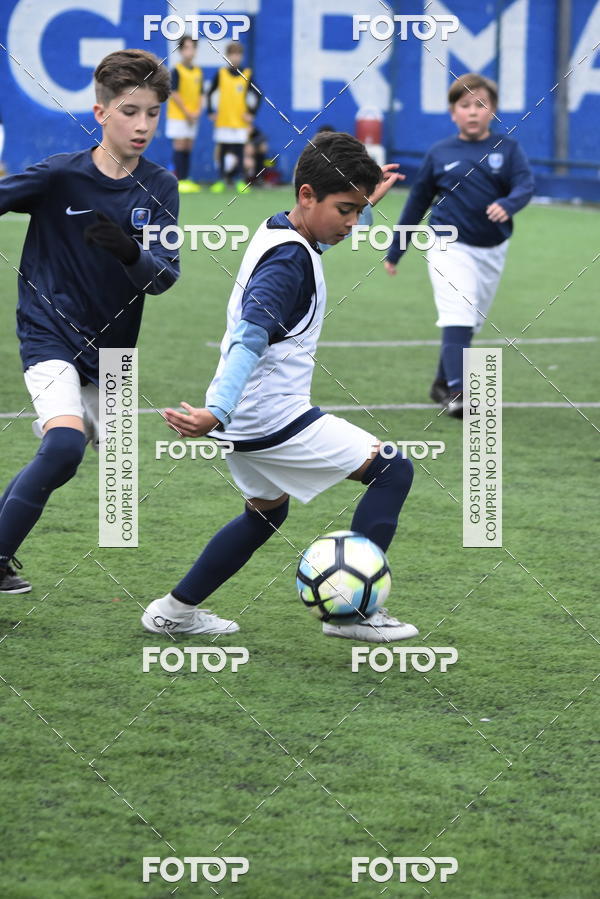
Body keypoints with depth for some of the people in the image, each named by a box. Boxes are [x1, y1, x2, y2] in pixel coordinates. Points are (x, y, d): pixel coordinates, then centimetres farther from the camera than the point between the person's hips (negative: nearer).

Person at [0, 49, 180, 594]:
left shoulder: (158, 187, -5)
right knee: (66, 443, -29)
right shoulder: (61, 176, -15)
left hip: (110, 346, 6)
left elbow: (164, 276, -11)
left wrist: (129, 251, -32)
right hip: (50, 336, -6)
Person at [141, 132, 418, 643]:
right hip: (276, 421, -10)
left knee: (267, 512, 30)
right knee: (393, 471, -3)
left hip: (247, 421, 10)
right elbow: (250, 340, -35)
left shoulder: (278, 232, 7)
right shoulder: (288, 261, -22)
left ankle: (177, 610, 31)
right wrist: (219, 413, -45)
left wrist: (366, 201, 34)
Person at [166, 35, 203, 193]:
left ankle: (186, 179, 10)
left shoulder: (198, 71, 10)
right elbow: (174, 94, -12)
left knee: (188, 146, 6)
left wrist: (198, 111, -1)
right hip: (178, 115, -6)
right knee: (180, 145, -7)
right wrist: (187, 112, -14)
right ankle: (179, 181, -7)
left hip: (192, 117, 6)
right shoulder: (177, 71, -8)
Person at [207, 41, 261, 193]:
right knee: (222, 150, 2)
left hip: (240, 121, -1)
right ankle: (222, 180, 8)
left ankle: (239, 180, 4)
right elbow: (210, 93, 9)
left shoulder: (247, 75, 2)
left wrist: (251, 113, -2)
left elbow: (257, 95, 5)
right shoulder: (221, 74, 3)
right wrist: (211, 112, 3)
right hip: (223, 121, 1)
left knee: (239, 150, -1)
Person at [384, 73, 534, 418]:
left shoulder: (508, 149, 0)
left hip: (492, 250, 2)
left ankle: (443, 382, 31)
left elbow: (525, 184, -15)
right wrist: (395, 252, 14)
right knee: (458, 316, -18)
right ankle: (457, 391, -26)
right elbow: (418, 201, 10)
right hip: (450, 246, -2)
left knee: (471, 323, 13)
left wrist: (507, 205, -39)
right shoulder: (440, 154, 2)